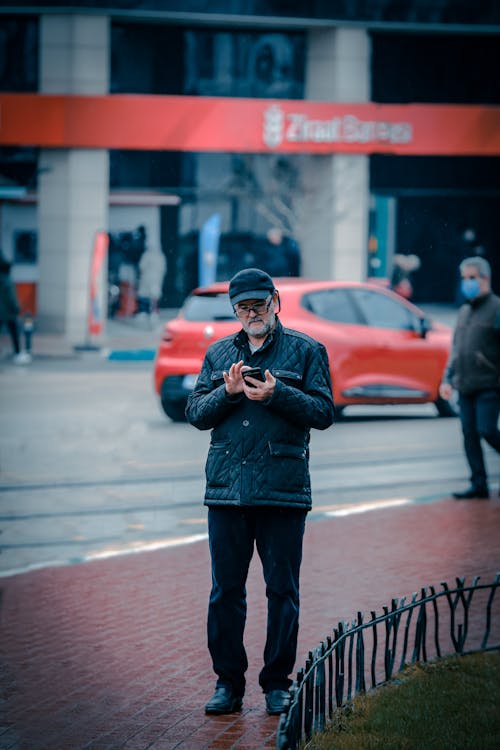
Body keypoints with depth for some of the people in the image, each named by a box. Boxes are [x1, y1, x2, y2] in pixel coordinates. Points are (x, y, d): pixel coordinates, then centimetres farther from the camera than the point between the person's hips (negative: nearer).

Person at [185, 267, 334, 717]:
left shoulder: (306, 351, 6)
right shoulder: (219, 354, 15)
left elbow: (323, 411, -3)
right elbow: (196, 413, 9)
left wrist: (276, 394, -15)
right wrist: (228, 392, -9)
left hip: (283, 491, -3)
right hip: (227, 489, 3)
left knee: (282, 591, 1)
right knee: (225, 590, 3)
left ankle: (277, 683, 9)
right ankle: (228, 683, 11)